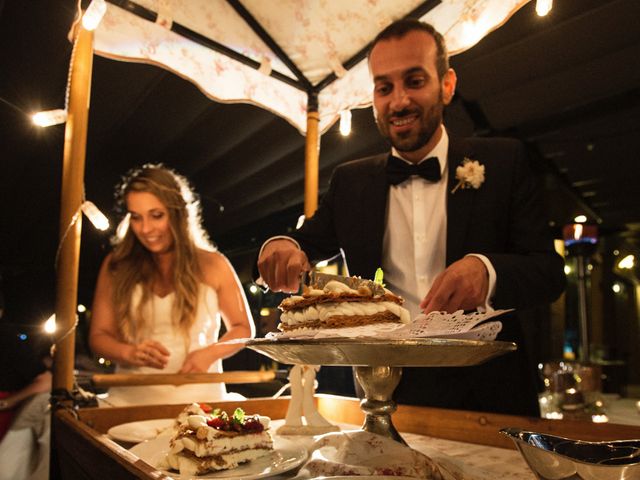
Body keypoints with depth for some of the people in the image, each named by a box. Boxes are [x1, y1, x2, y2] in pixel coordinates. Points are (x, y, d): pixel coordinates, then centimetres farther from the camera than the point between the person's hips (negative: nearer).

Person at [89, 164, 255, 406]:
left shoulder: (212, 265, 3)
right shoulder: (116, 266, 6)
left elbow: (243, 328, 12)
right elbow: (99, 335, 10)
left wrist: (209, 354, -6)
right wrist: (130, 353, -11)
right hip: (131, 398, 1)